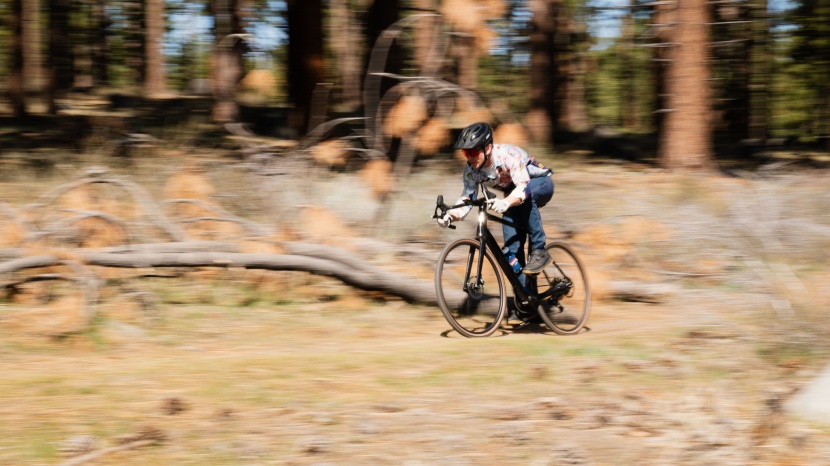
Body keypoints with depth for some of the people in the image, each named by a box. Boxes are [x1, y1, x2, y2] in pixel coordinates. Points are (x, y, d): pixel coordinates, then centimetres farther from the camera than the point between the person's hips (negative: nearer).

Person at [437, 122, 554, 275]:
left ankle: (539, 251, -31)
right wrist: (450, 216, -35)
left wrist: (506, 203, -66)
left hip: (541, 184, -5)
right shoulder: (471, 169, -17)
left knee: (525, 194, -40)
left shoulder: (508, 155, -35)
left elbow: (524, 186, -47)